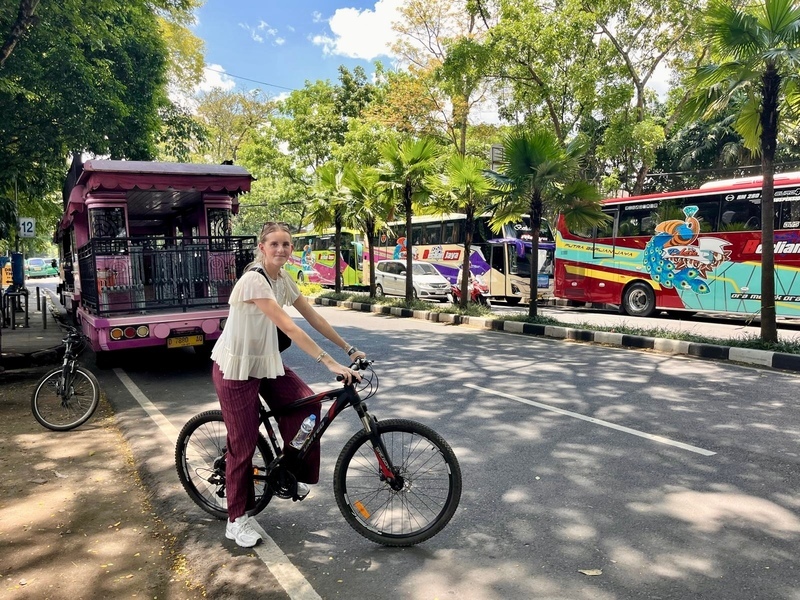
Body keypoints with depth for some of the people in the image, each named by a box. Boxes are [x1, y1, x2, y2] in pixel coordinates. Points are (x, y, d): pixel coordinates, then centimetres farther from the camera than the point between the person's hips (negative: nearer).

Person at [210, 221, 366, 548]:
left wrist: (349, 349, 0)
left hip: (265, 362, 7)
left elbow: (314, 318, 3)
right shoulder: (254, 280, -26)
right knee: (243, 444, 1)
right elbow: (289, 328, -32)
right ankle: (237, 519, 20)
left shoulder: (283, 280, 0)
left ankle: (291, 475, 12)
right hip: (235, 368, -7)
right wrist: (330, 363, -35)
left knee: (307, 404, -9)